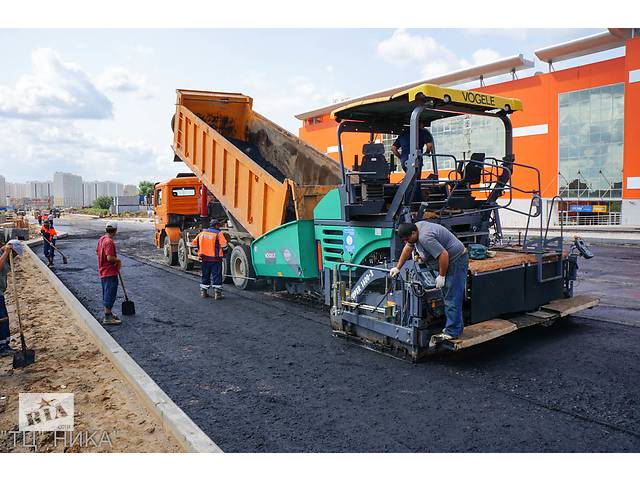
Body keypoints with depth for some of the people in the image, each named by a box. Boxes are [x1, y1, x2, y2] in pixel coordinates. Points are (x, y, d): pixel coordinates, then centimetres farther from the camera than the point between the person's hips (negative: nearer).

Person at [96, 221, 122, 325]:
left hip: (103, 271, 10)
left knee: (106, 293, 19)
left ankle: (108, 313, 32)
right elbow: (110, 258, -28)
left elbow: (97, 252, 20)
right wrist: (118, 260, -10)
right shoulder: (109, 242, -22)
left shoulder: (102, 239, 8)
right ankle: (107, 318, -1)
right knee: (110, 294, -4)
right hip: (110, 273, -10)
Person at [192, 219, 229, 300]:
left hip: (205, 259, 5)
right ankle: (217, 293, -1)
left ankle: (203, 292, 22)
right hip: (215, 259, -5)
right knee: (217, 276, 0)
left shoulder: (202, 233, 9)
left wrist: (200, 251, 23)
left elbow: (194, 243, 15)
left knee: (205, 275, 16)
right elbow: (224, 246, -11)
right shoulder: (218, 233, -8)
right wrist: (223, 253, 9)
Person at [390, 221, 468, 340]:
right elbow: (408, 248, 15)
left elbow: (443, 255, -29)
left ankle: (452, 332, -3)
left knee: (452, 299, -8)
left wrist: (441, 276, -19)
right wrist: (398, 268, 18)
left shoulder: (425, 237, -28)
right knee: (449, 296, 15)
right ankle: (457, 326, 24)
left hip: (456, 261, -11)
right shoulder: (416, 227, 4)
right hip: (449, 262, 11)